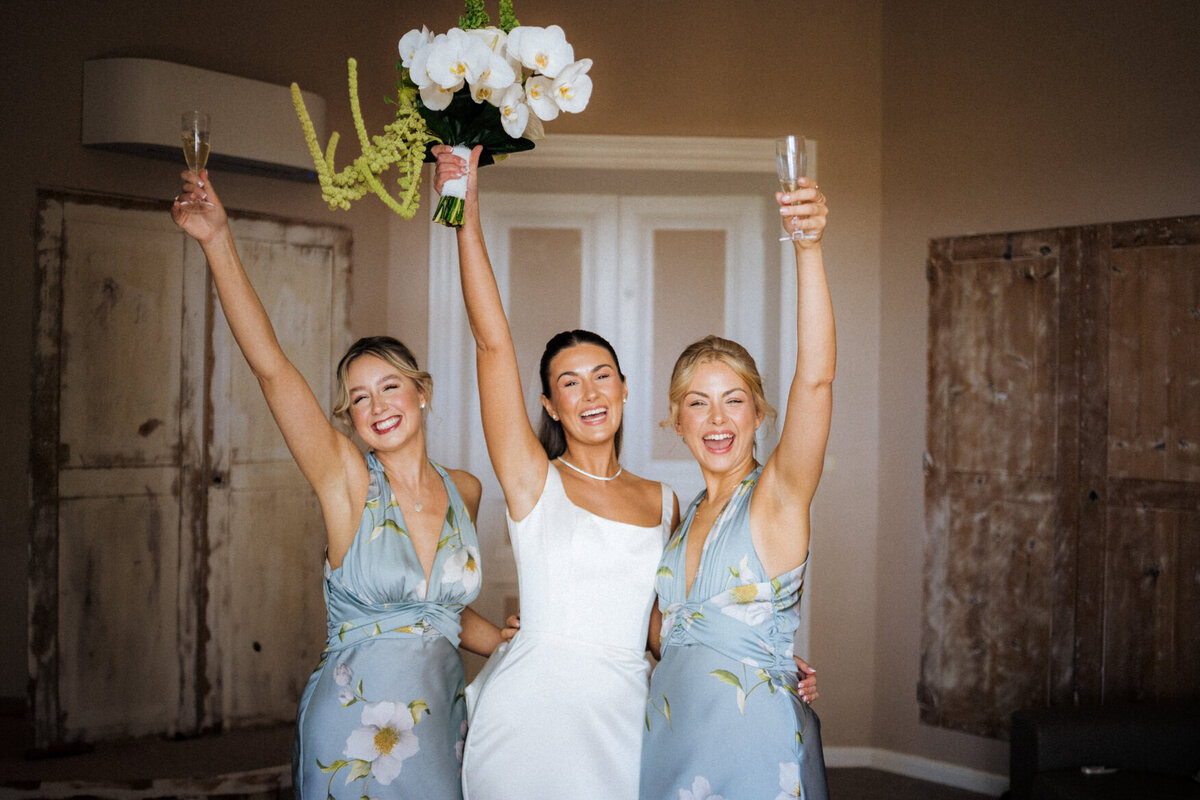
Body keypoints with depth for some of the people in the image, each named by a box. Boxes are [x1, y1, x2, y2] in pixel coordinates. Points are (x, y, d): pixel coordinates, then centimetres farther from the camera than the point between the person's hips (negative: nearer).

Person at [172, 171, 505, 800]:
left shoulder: (463, 491, 4)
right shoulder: (346, 482, -7)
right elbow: (269, 364, -17)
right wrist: (218, 241, -22)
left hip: (442, 726, 4)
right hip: (355, 739, -4)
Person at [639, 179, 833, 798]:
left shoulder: (778, 495, -10)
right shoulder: (685, 516, 9)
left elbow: (815, 377, -26)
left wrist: (808, 246, -36)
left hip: (752, 748, -6)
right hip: (670, 740, 6)